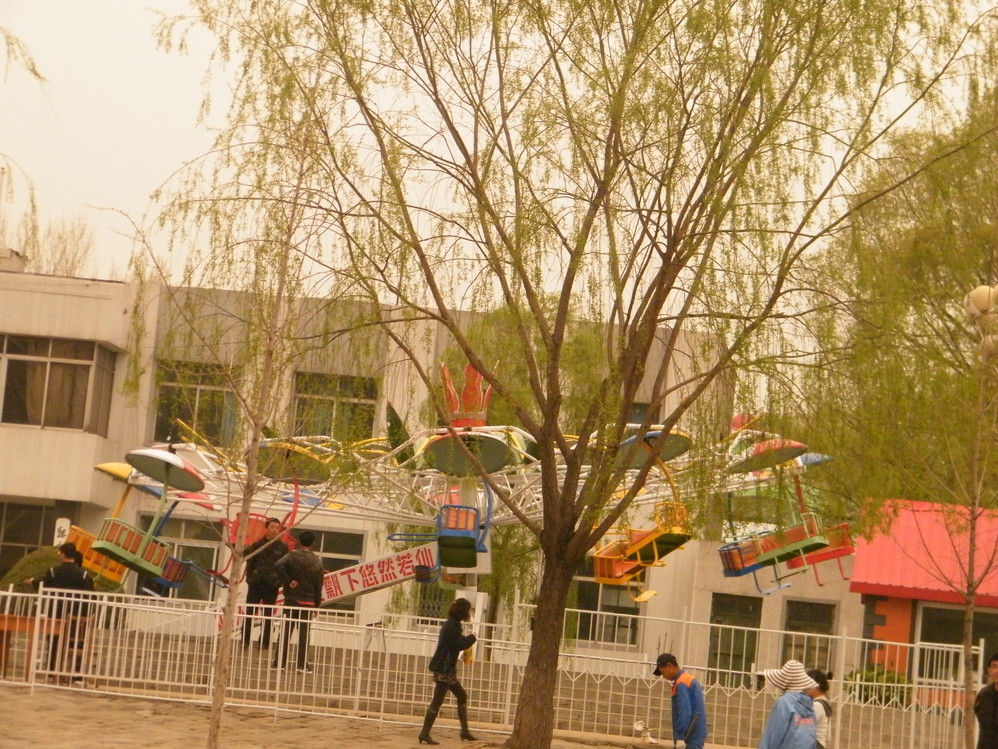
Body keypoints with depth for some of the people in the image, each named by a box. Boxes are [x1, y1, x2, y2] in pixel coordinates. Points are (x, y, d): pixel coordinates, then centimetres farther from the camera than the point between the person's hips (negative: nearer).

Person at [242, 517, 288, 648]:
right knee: (249, 613, 2)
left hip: (272, 587, 0)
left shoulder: (283, 547, 3)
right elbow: (250, 563, 3)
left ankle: (264, 643, 9)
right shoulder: (257, 544, 4)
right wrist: (250, 578, -7)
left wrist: (279, 581, -8)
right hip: (256, 584, 0)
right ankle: (244, 641, 7)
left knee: (268, 616, 5)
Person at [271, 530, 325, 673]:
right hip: (308, 602, 1)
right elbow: (318, 585, 3)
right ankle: (302, 664, 3)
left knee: (285, 631, 4)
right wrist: (317, 603, 10)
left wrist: (287, 581, -16)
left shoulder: (292, 556, -5)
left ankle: (279, 662, 4)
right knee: (303, 633, 4)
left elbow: (278, 566, -26)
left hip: (291, 599, -1)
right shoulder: (317, 562, 1)